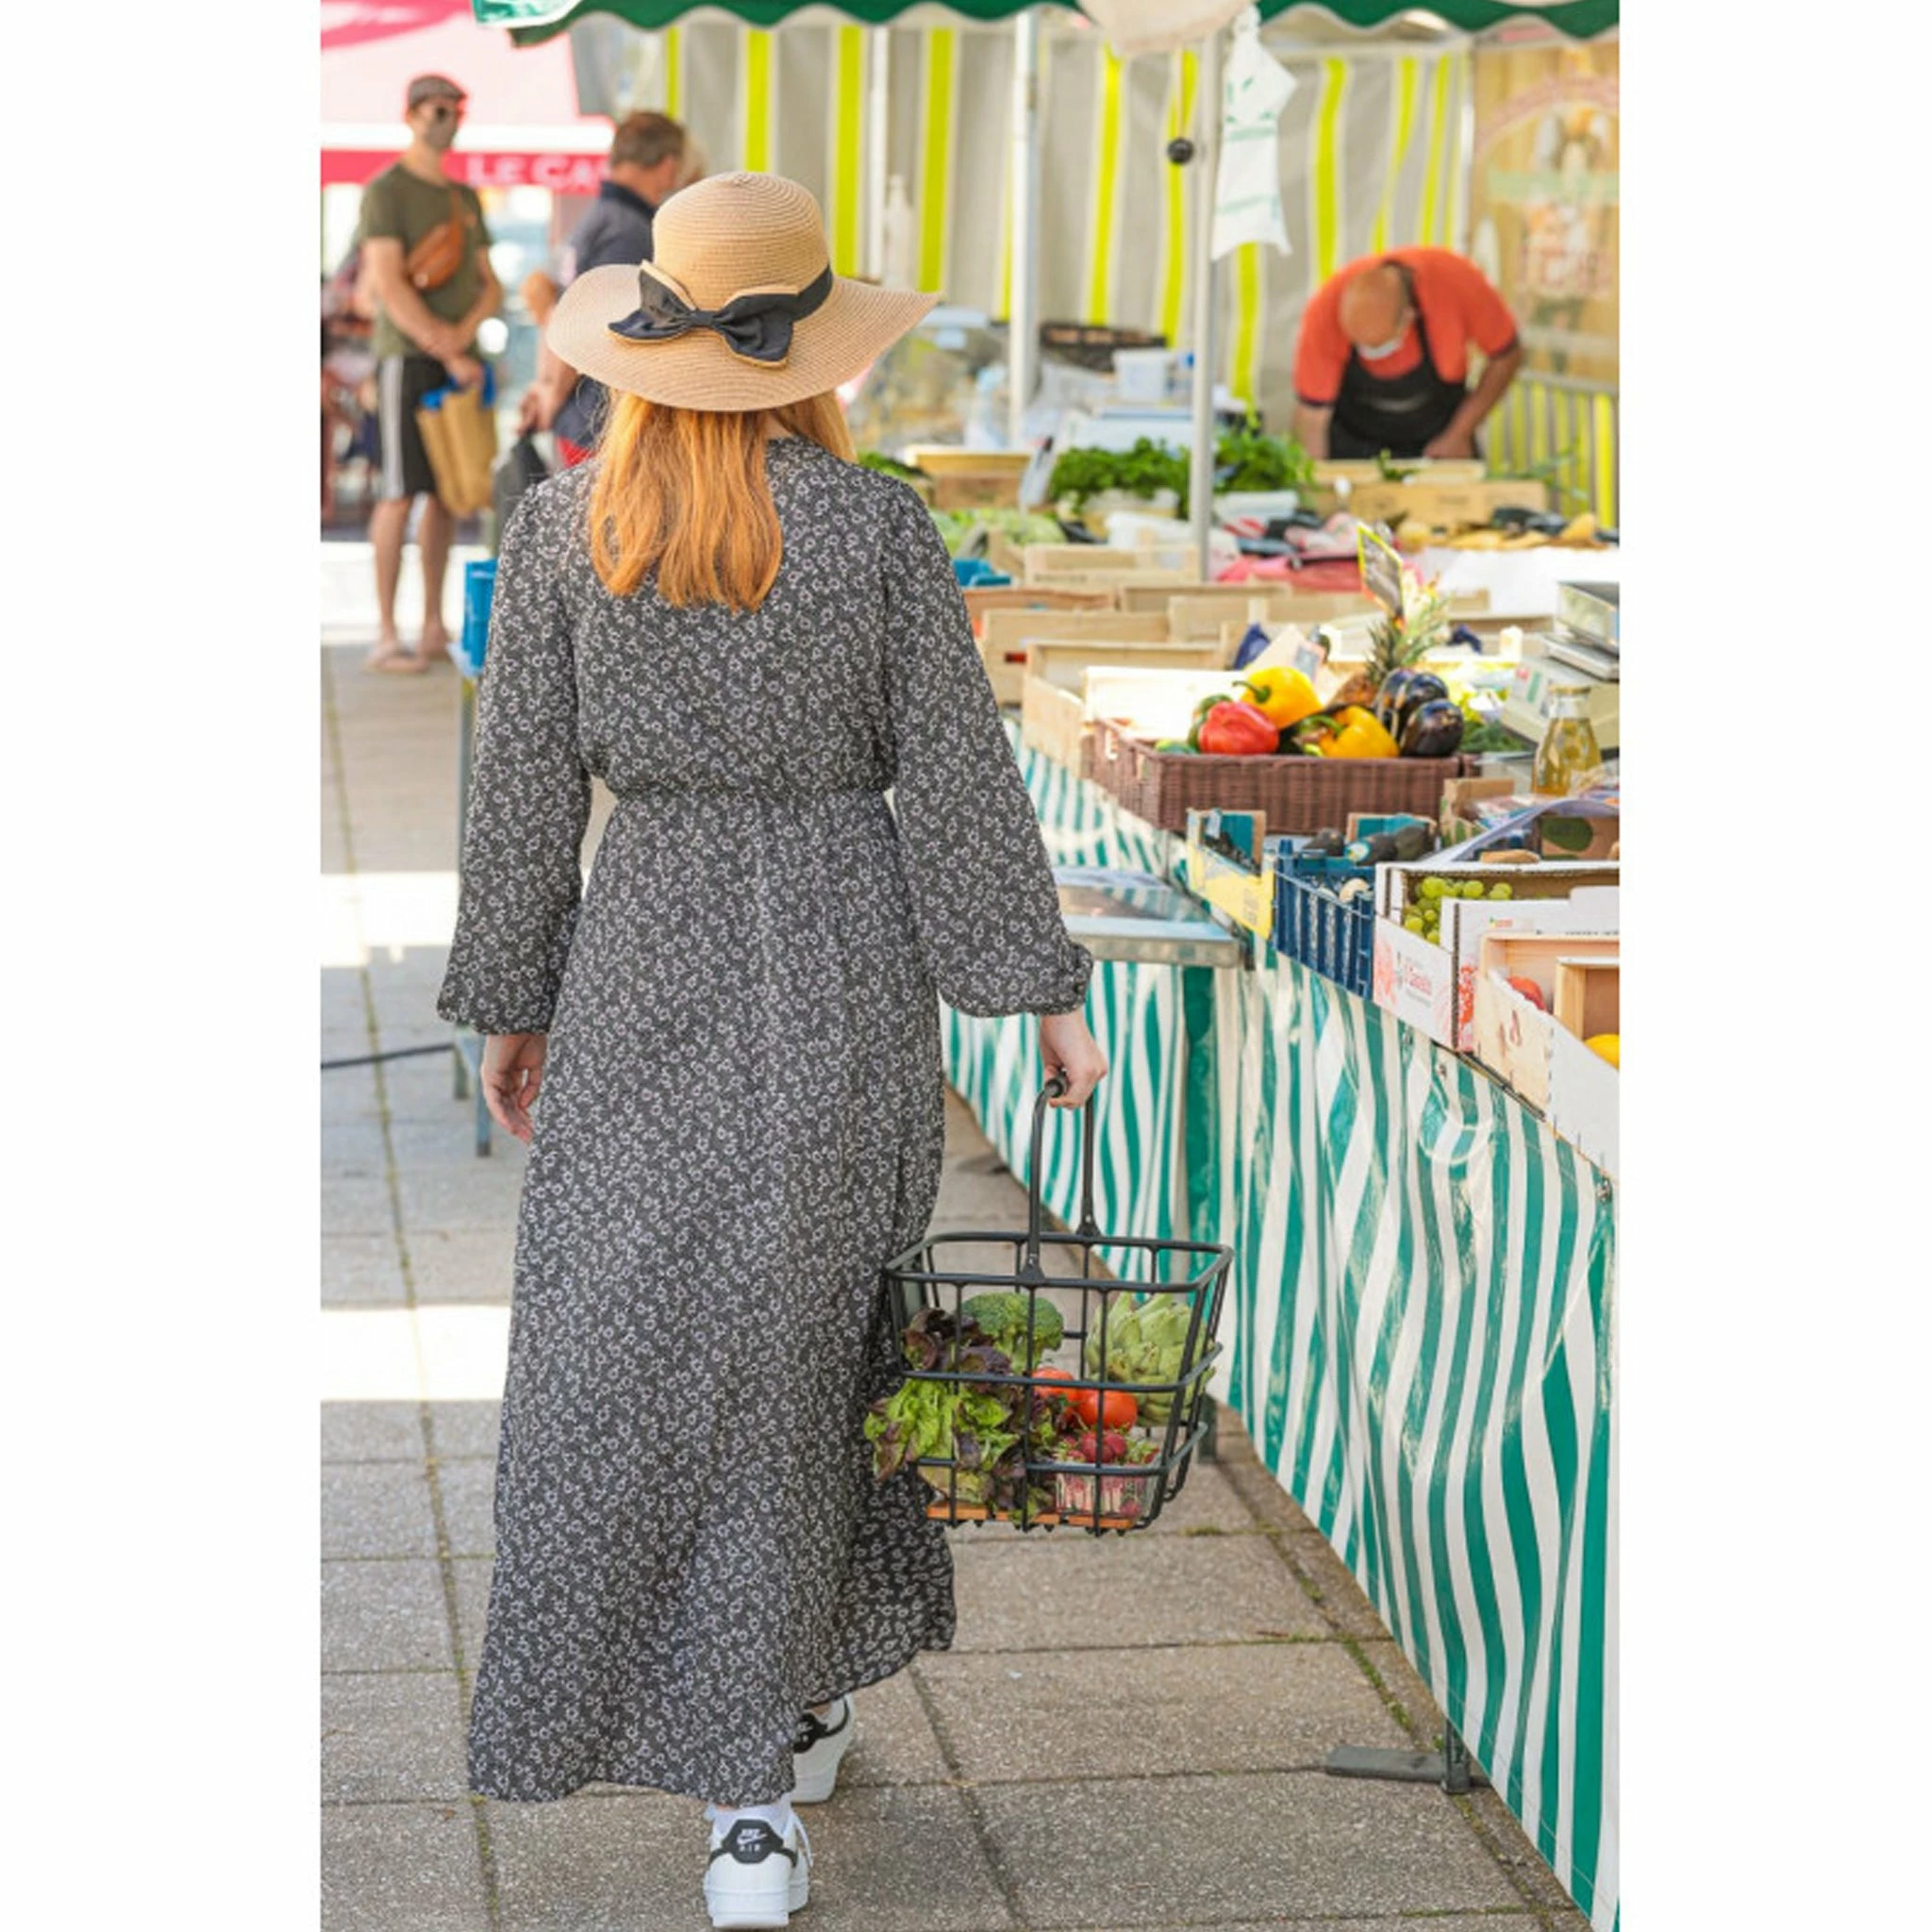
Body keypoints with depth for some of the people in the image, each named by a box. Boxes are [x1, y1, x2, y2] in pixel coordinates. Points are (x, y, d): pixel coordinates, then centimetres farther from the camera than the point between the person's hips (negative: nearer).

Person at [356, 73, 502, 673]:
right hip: (407, 358, -7)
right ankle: (386, 635, -7)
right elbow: (390, 287, -14)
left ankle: (433, 628, 12)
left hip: (459, 361, 7)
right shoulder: (386, 191, -5)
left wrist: (462, 332, -8)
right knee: (400, 492, -8)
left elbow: (490, 287, 14)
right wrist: (447, 355, -15)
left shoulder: (465, 198, 18)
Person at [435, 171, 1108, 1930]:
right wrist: (1048, 993, 3)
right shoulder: (879, 530, -7)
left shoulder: (561, 529, -4)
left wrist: (512, 1003, 11)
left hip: (650, 948, 0)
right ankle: (761, 1778, 12)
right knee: (785, 1324, 7)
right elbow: (956, 779, -5)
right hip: (845, 953, 0)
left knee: (622, 1325, 9)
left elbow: (527, 786, 1)